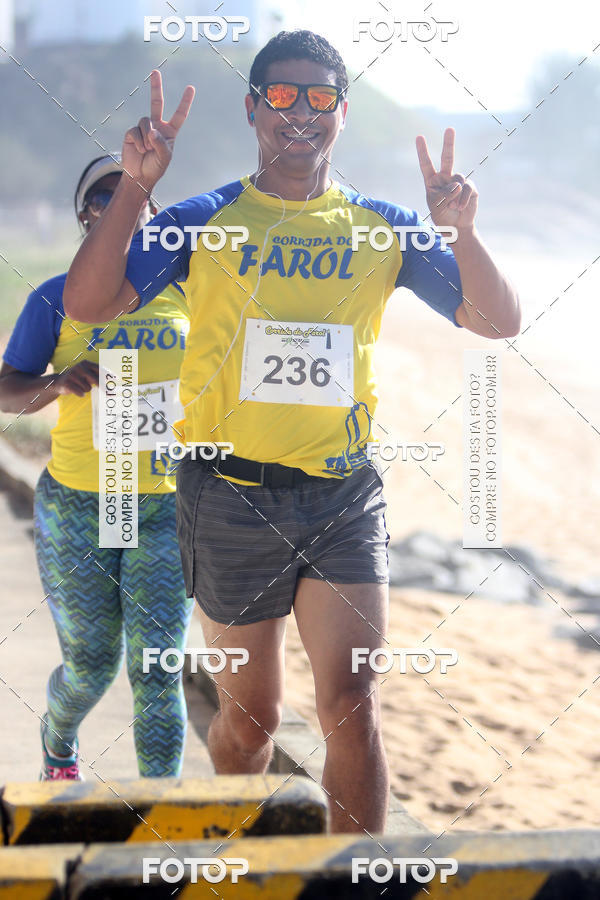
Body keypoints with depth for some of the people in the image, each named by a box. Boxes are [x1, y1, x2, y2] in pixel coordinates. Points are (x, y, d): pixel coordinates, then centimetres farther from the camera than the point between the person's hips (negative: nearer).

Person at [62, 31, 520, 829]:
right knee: (250, 718, 11)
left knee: (352, 710, -10)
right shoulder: (204, 222, 0)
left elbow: (498, 323, 0)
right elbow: (89, 302, -10)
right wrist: (136, 186, -21)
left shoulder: (382, 228, 5)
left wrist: (460, 231, -18)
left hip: (345, 495, 1)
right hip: (232, 498, -1)